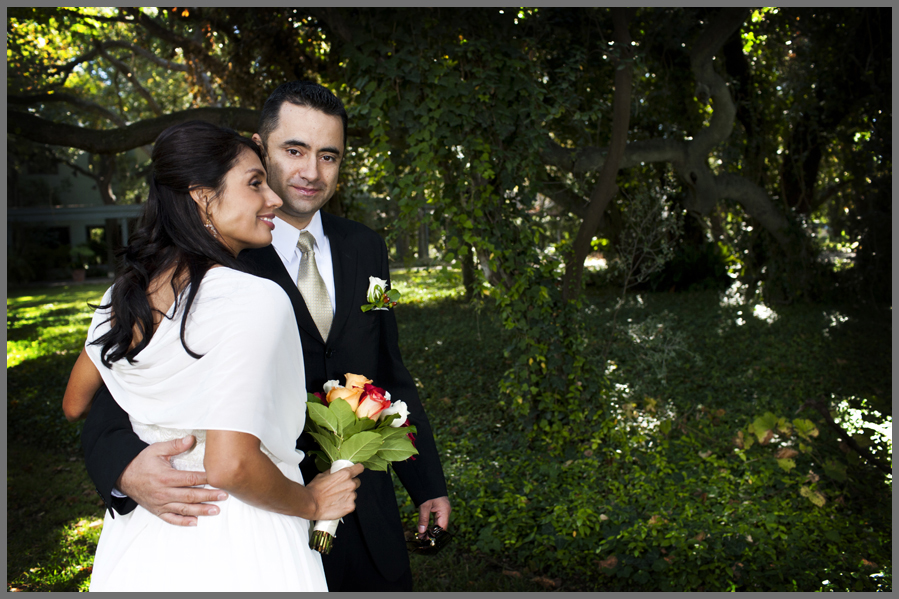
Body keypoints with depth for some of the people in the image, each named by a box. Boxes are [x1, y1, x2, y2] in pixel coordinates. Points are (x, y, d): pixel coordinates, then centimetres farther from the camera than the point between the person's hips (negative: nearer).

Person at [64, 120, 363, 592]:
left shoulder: (124, 292, -1)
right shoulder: (255, 299, -23)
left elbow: (75, 406, 14)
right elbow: (230, 466, -28)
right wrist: (311, 502, -12)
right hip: (234, 553, -6)